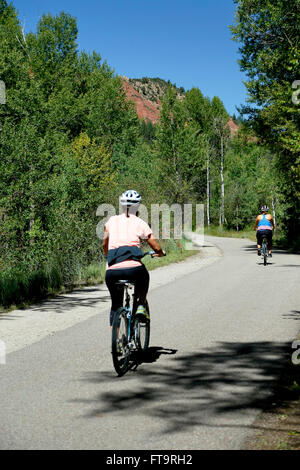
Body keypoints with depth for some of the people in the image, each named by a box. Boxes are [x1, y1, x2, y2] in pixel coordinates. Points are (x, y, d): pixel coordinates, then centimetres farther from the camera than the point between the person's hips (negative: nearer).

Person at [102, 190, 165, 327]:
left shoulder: (112, 220, 16)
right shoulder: (140, 223, 9)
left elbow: (104, 245, 27)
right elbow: (156, 247, 9)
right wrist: (161, 253, 32)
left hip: (111, 271, 2)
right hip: (133, 269, -2)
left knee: (116, 304, 22)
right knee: (144, 276, 35)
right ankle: (141, 306, 19)